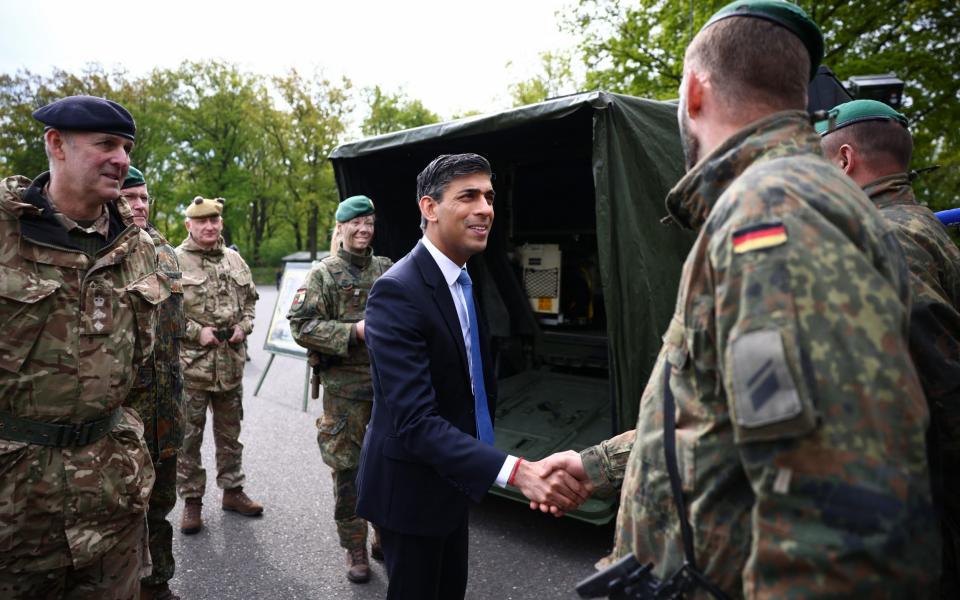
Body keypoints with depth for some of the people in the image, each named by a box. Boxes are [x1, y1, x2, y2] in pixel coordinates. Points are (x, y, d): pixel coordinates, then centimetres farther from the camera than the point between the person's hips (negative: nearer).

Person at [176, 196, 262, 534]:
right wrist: (196, 331, -16)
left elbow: (250, 299, 18)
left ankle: (232, 490, 30)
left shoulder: (234, 260, 10)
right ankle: (191, 500, 19)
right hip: (190, 363, -5)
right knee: (189, 435, 5)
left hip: (231, 363, 5)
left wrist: (244, 326, 1)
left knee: (230, 432, 16)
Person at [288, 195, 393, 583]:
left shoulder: (387, 270, 10)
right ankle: (355, 550, 21)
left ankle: (386, 540, 31)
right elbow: (301, 325, -10)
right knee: (348, 471, 4)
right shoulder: (324, 274, -3)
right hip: (345, 390, -4)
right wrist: (353, 332, -19)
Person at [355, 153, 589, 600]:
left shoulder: (462, 278, 3)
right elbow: (415, 421, -32)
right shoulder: (397, 292, -26)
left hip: (452, 475, 8)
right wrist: (516, 471, -40)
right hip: (411, 483, -8)